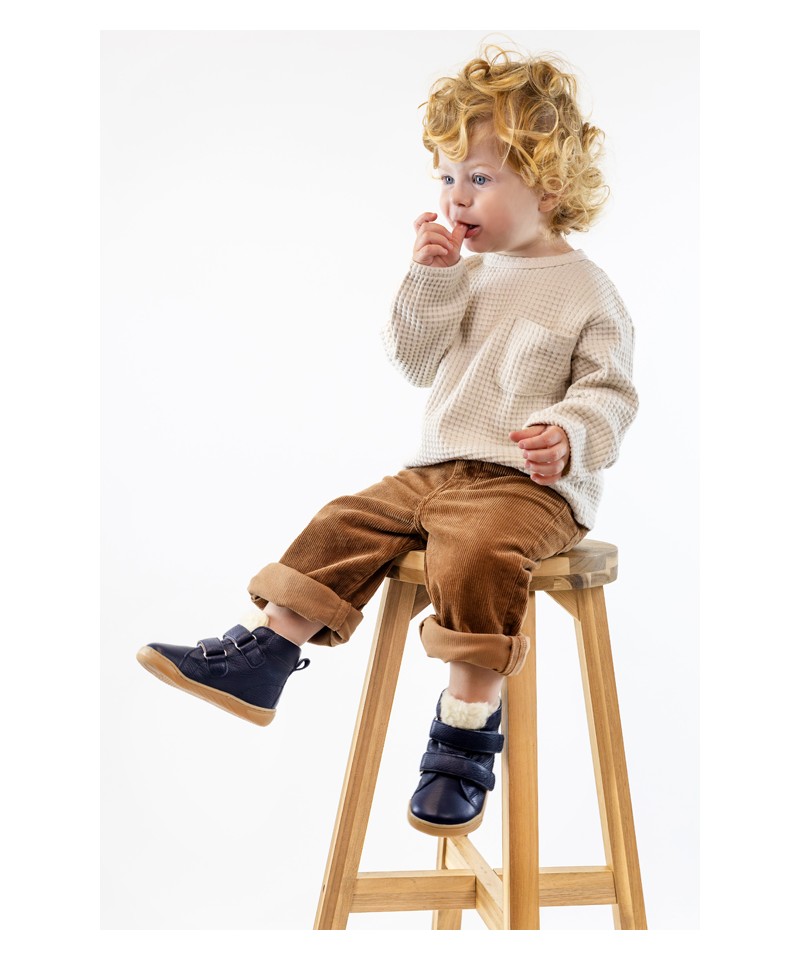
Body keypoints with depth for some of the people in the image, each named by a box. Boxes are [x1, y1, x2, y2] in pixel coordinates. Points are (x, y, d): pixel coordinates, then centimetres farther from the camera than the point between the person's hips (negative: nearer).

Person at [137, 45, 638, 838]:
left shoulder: (585, 290, -1)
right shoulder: (466, 274, 16)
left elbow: (609, 390, -4)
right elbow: (413, 362, 13)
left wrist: (570, 434, -25)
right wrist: (431, 281, -1)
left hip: (531, 483, -7)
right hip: (438, 468, 7)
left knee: (476, 558, -32)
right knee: (345, 525, -5)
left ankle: (466, 730, -20)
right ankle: (259, 658, -2)